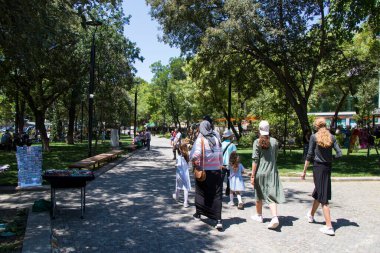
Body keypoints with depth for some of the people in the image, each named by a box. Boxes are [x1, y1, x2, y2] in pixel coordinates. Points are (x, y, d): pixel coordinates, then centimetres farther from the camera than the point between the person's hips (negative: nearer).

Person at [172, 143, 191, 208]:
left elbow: (179, 164, -27)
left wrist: (176, 165, -10)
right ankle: (185, 202, 2)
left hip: (180, 173, -2)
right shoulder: (187, 156, -3)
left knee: (178, 186, 21)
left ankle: (176, 197, 46)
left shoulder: (179, 156, -18)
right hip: (186, 173, 2)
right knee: (186, 188, 4)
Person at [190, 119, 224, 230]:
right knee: (217, 195, 3)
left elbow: (195, 154, -23)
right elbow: (220, 156, 6)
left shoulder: (200, 140, -11)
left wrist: (193, 161, -3)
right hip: (216, 171, 3)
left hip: (203, 170, -2)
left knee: (200, 192, 18)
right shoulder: (216, 139, 2)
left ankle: (198, 213, 35)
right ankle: (218, 220, -4)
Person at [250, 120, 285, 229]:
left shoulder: (257, 142, -9)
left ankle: (259, 216, 31)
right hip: (272, 172, 2)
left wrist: (252, 175, -8)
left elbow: (255, 160, -12)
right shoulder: (274, 141, 0)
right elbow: (275, 157, 10)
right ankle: (275, 217, -16)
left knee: (259, 195, 16)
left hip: (260, 172, -2)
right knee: (271, 195, 1)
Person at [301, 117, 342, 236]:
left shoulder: (314, 137, -8)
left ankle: (329, 227, -3)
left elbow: (310, 155, -8)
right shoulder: (331, 137, 3)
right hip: (328, 167, 5)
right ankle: (311, 215, 42)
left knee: (323, 196, -1)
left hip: (318, 167, -5)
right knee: (318, 192, 22)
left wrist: (304, 171, -2)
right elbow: (339, 154, -2)